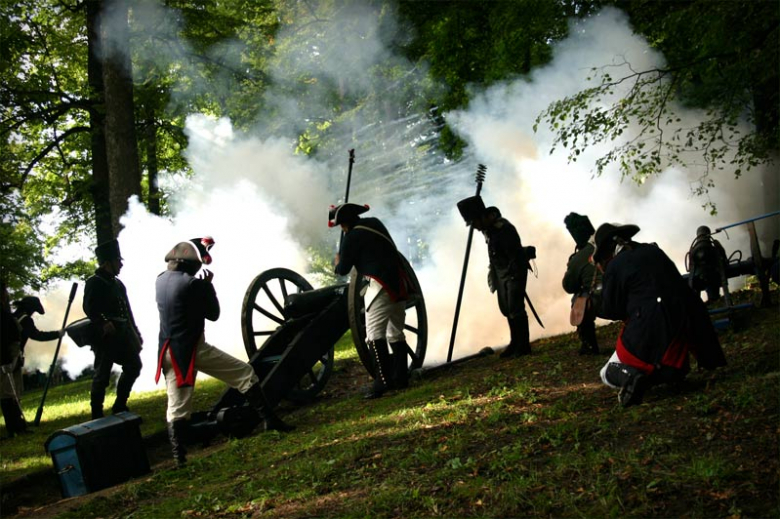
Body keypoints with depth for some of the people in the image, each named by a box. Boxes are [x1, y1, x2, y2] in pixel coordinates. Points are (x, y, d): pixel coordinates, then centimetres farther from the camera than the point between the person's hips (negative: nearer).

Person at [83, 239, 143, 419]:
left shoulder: (118, 284, 19)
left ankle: (120, 406, 21)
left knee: (134, 366, 9)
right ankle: (97, 414, 4)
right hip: (105, 336, -8)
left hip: (123, 335, 8)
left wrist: (135, 333, 18)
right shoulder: (94, 283, -6)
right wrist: (103, 323, -33)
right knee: (102, 375, -4)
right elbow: (89, 308, -19)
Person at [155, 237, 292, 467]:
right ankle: (269, 419, 4)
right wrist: (209, 284, 8)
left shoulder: (161, 280, 7)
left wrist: (200, 246, 38)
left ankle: (179, 457, 2)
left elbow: (178, 266, 30)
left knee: (177, 407, 6)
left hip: (169, 351, 7)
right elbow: (213, 314, -2)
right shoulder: (193, 284, -14)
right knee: (245, 372, 4)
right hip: (193, 349, -6)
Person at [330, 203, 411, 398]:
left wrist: (337, 262, 22)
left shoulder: (352, 237, -6)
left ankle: (382, 380, -18)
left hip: (382, 286, -8)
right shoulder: (375, 223, 16)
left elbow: (343, 269, 0)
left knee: (375, 334, -10)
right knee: (396, 333, 14)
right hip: (400, 283, 8)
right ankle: (400, 378, 18)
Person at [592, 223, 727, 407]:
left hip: (649, 329, -5)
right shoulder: (653, 250, 15)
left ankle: (631, 376, -18)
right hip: (685, 323, 5)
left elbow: (609, 311, 4)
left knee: (608, 375, 11)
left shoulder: (615, 266, -2)